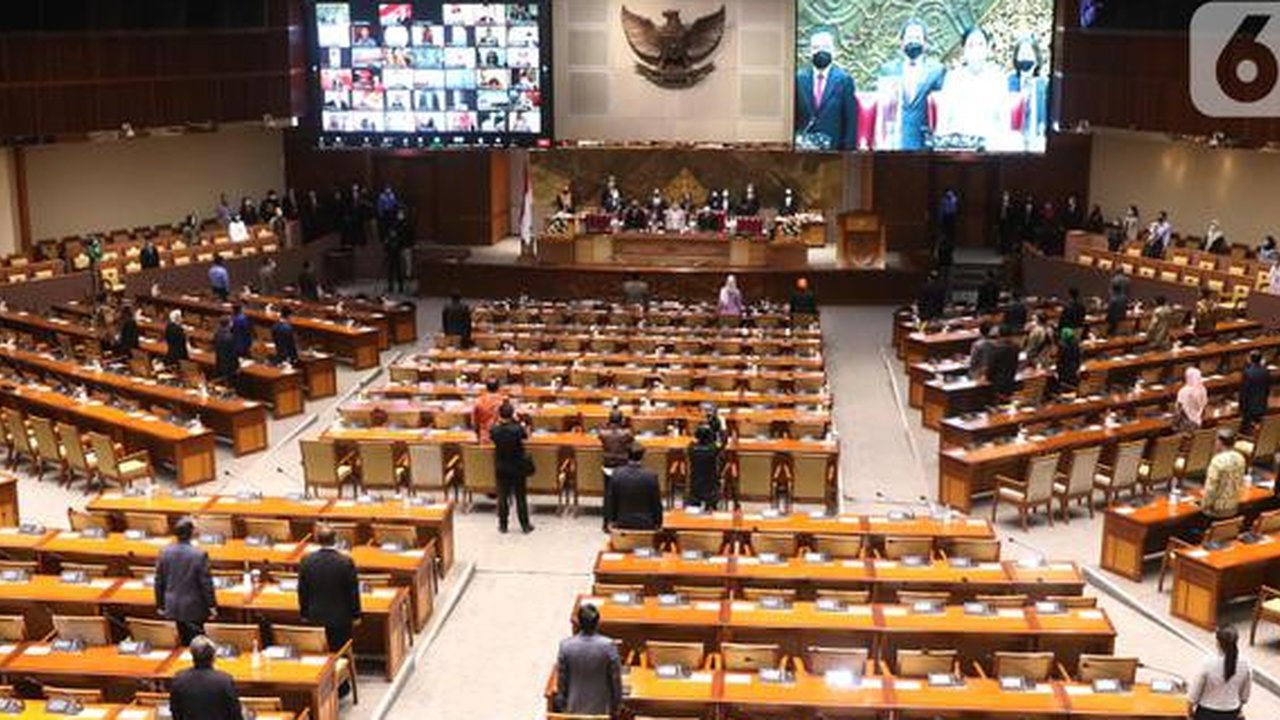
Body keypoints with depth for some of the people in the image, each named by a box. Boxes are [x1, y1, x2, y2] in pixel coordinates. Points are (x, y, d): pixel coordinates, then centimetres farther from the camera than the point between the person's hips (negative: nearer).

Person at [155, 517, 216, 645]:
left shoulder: (165, 552, -6)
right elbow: (206, 583, -13)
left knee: (184, 640, 17)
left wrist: (160, 604, 14)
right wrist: (212, 606, -2)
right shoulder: (199, 554, -19)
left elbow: (159, 581, 2)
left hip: (173, 607, 5)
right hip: (194, 608, -4)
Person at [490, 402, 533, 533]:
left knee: (502, 496, 12)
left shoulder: (495, 430, -16)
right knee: (520, 497, 10)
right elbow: (525, 436, 0)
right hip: (518, 468, -1)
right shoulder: (517, 429, -21)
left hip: (501, 468, 1)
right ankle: (525, 525, 17)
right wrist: (516, 421, 4)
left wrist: (499, 422, 9)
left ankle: (503, 525, 19)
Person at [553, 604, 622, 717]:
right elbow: (616, 679, -11)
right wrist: (616, 707, 4)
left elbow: (561, 680, -4)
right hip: (601, 709, -2)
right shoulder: (607, 645, -19)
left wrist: (562, 705, 10)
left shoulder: (566, 645, -14)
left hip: (575, 709, 2)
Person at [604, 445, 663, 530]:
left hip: (623, 524, 2)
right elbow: (657, 503, -6)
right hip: (646, 526, -2)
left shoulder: (617, 474, -9)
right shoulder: (652, 475, -13)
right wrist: (658, 523, 8)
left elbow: (609, 500, -1)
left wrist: (610, 521, 11)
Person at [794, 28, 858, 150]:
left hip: (834, 150, -1)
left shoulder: (845, 80, 2)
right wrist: (796, 138, -9)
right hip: (804, 149, 1)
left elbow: (851, 121, 1)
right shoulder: (798, 79, 6)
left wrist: (849, 150, -5)